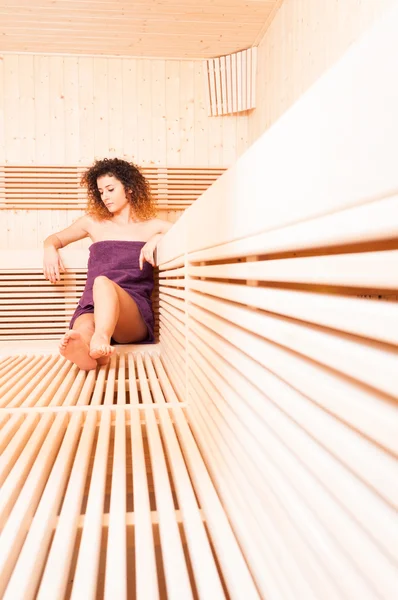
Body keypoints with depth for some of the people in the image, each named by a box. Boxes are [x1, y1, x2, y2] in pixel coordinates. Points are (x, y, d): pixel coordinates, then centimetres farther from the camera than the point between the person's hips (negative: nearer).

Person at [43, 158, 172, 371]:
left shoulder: (151, 226, 18)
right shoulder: (93, 222, 25)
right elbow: (55, 238, 36)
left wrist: (158, 239, -8)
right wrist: (50, 248, 11)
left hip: (135, 311, -2)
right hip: (91, 307, 3)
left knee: (102, 281, -38)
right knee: (83, 330, -37)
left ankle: (101, 339, -66)